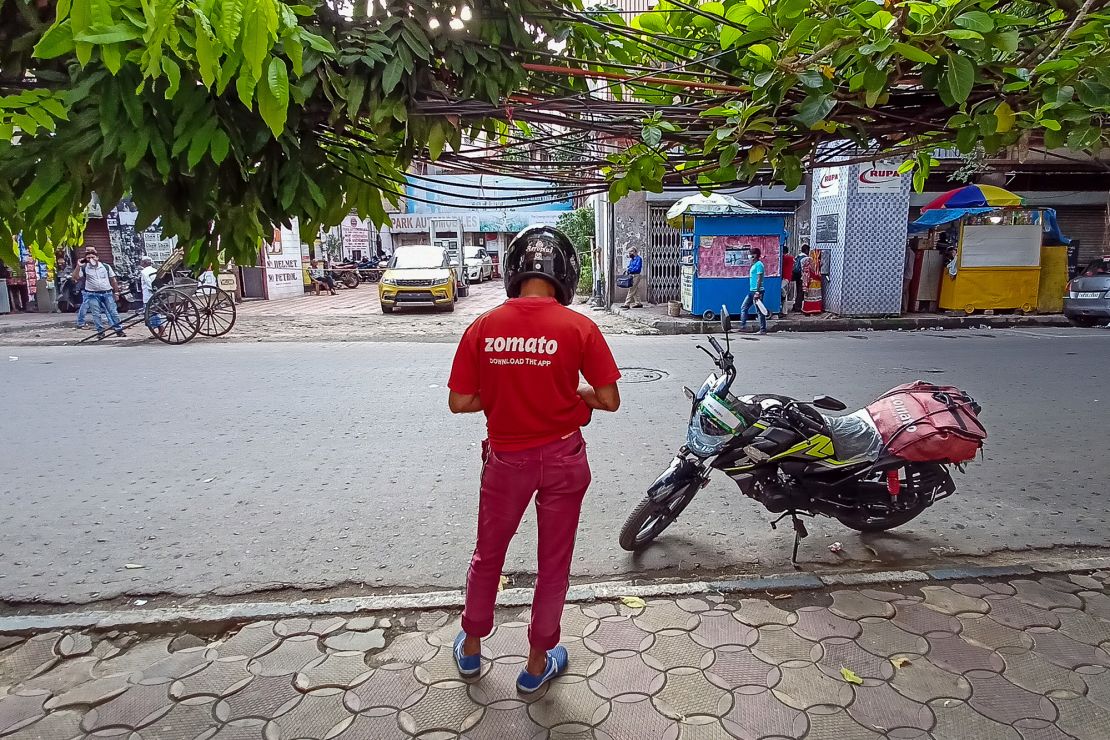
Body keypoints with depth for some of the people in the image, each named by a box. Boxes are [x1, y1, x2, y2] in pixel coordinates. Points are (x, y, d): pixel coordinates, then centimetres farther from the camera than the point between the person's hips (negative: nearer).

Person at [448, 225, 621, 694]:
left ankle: (471, 646, 41)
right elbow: (609, 400, -12)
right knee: (553, 562, 16)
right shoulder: (579, 328, -14)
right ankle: (538, 662, 32)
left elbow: (459, 402, -8)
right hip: (561, 457, -1)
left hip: (506, 457, 2)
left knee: (488, 553, 23)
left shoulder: (482, 327, -9)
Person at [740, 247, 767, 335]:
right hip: (751, 291, 10)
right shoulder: (754, 265, 17)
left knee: (759, 311, -4)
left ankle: (763, 330, 3)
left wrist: (757, 292, -23)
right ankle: (743, 326, 11)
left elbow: (759, 279, -19)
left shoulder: (759, 264, -12)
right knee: (743, 308, 9)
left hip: (757, 291, -10)